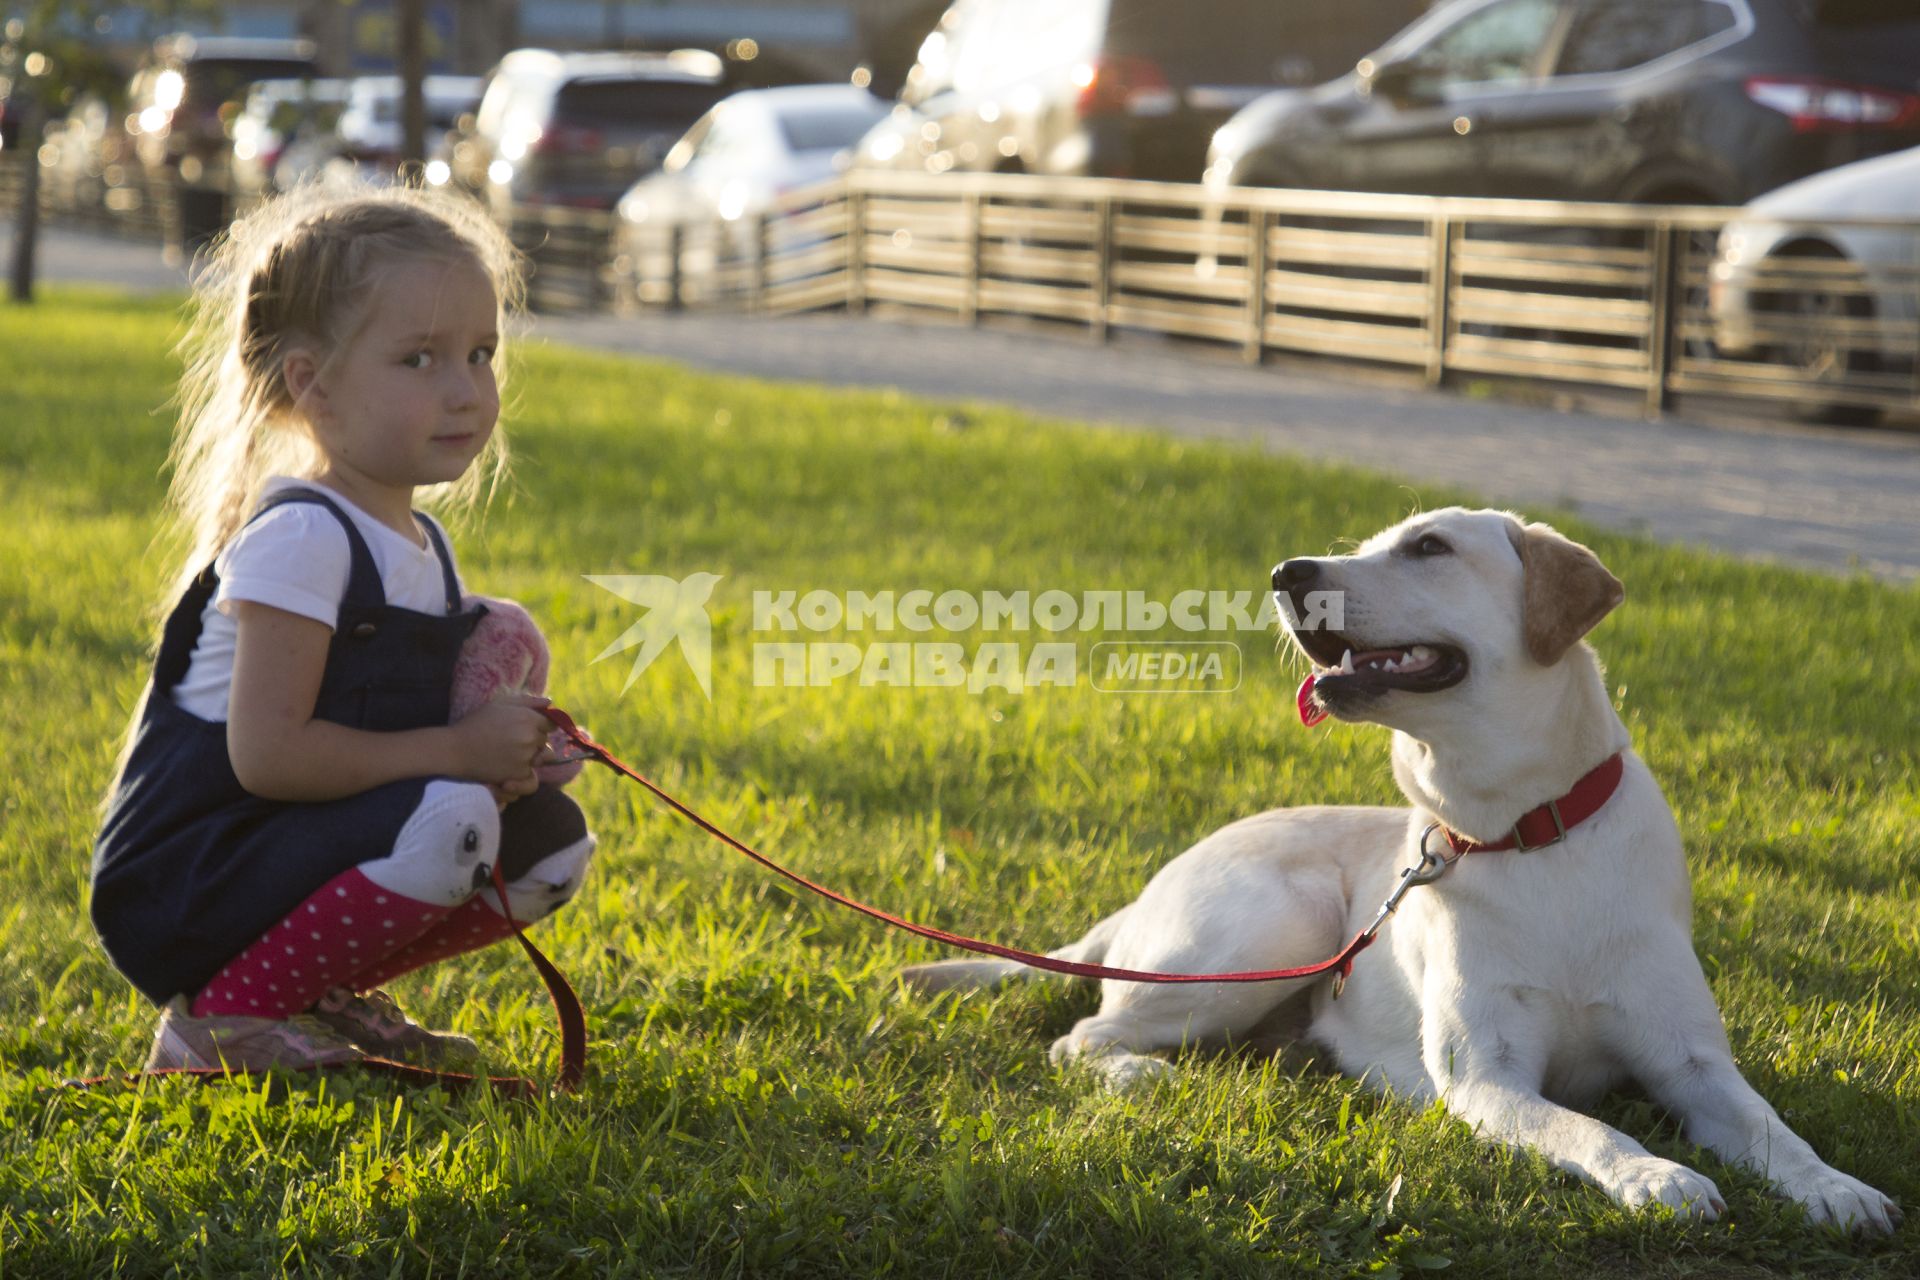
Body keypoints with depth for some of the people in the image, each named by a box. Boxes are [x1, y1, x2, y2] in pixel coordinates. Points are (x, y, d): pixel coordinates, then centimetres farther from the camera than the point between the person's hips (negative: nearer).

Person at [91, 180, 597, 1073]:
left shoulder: (417, 544, 12)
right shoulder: (299, 536, -17)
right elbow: (265, 751, -25)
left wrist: (504, 755, -5)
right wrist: (460, 751, -21)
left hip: (304, 851, 9)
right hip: (184, 884, -9)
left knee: (554, 841, 0)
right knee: (449, 822, -30)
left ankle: (322, 992, 6)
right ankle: (216, 1018, -16)